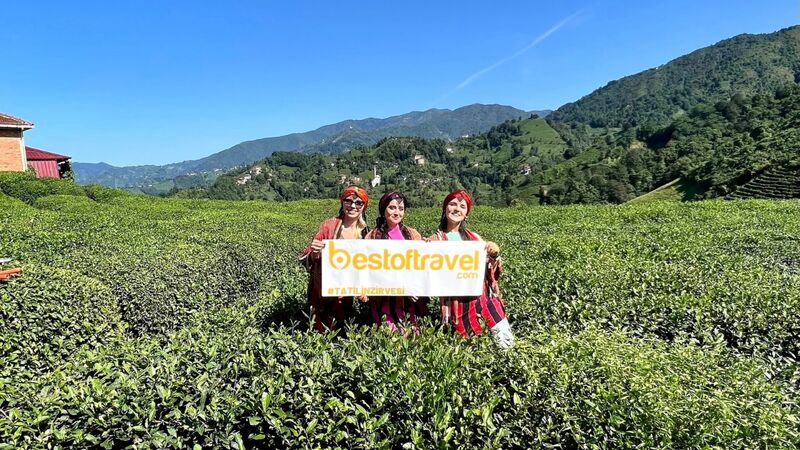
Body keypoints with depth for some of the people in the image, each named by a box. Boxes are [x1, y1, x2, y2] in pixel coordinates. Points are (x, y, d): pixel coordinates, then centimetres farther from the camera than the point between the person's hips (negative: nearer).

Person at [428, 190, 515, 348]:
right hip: (457, 303, -3)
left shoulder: (474, 238, 10)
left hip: (486, 299, 3)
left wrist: (494, 254, -7)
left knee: (506, 343, 0)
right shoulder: (434, 242, 0)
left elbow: (492, 272, 12)